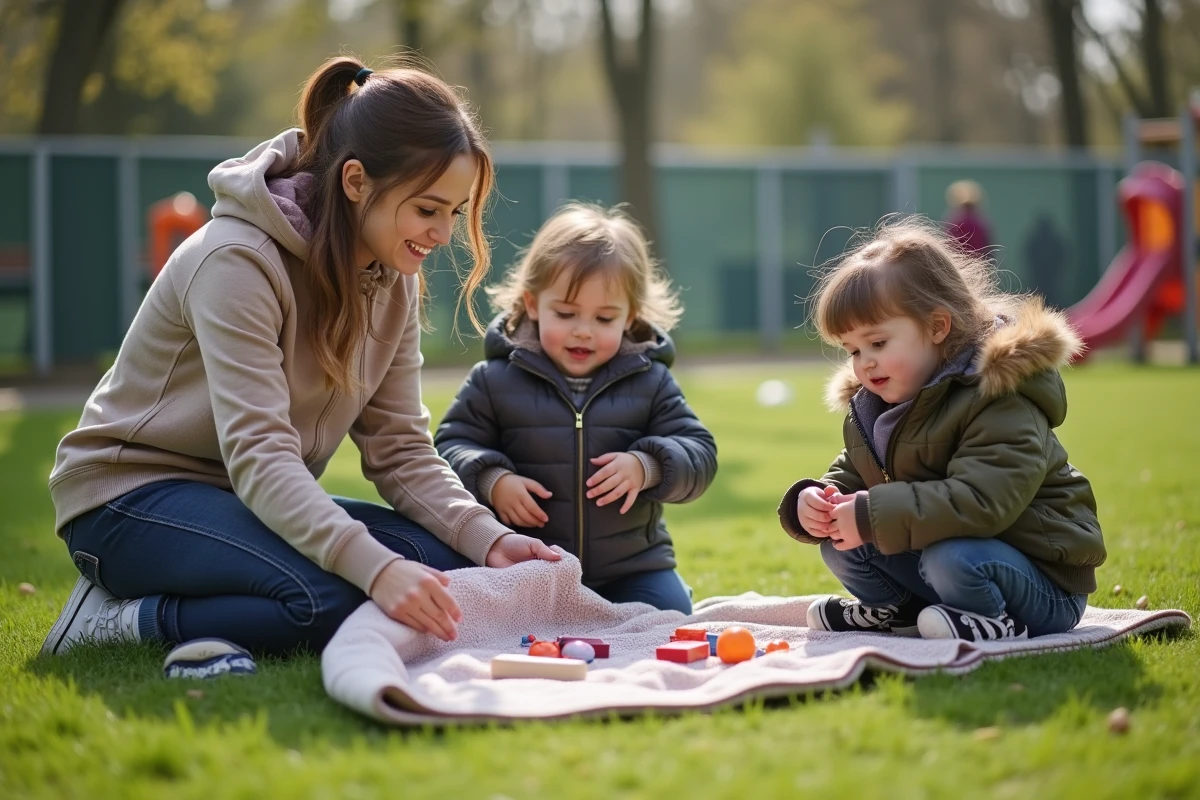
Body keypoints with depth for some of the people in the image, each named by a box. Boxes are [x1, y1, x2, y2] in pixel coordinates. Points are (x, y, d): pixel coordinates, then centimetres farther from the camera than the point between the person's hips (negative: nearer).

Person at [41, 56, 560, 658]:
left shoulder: (393, 281, 1)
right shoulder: (237, 261, -23)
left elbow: (401, 450, -1)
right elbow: (258, 454, -32)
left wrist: (489, 539, -20)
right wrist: (376, 568, -46)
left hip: (262, 501, 9)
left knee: (453, 567, -13)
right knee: (334, 597, -33)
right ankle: (119, 621, -12)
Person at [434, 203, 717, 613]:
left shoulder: (651, 383, 3)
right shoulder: (496, 380, 0)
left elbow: (699, 455, 1)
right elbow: (452, 445, 4)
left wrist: (646, 466, -20)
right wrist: (493, 481, -17)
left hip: (632, 569, 1)